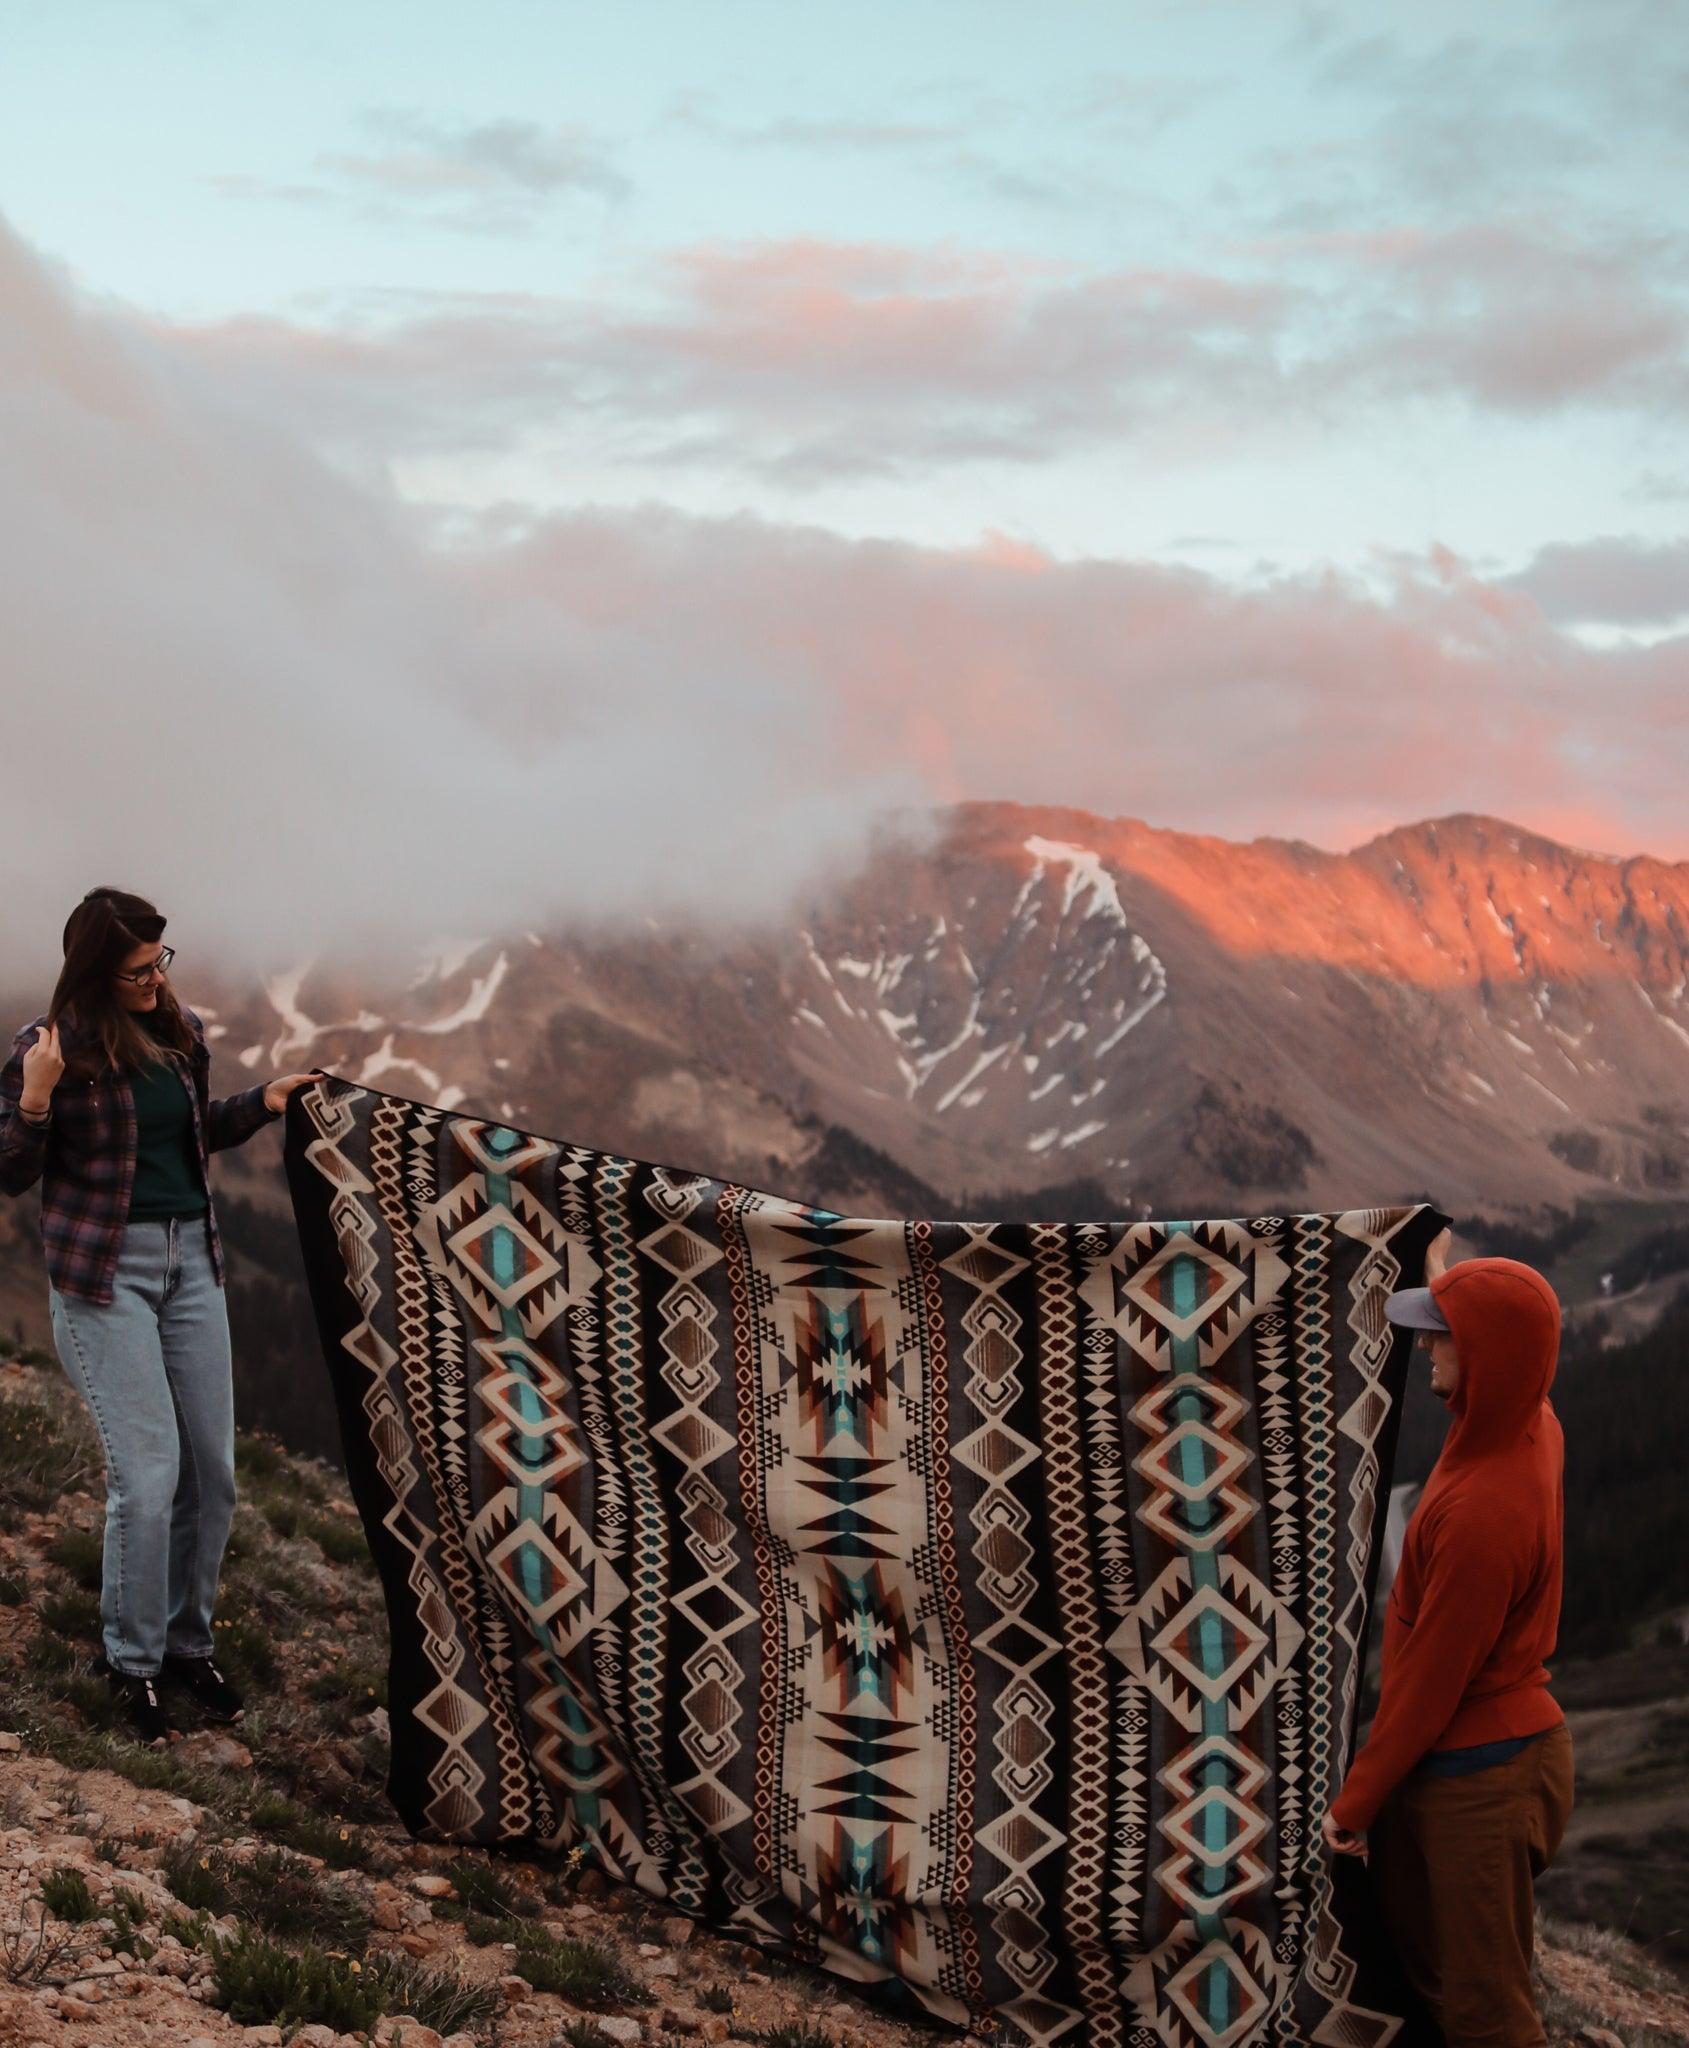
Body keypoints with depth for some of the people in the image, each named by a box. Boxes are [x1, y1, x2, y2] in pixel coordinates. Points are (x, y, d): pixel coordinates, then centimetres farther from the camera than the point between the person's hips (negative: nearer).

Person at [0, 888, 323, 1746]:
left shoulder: (181, 1033, 5)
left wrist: (263, 1101, 7)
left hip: (191, 1260, 6)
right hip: (102, 1270, -6)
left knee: (212, 1470, 6)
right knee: (148, 1474, -10)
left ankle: (188, 1645, 23)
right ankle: (131, 1661, 8)